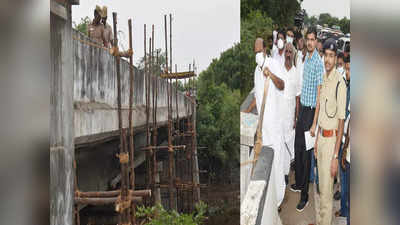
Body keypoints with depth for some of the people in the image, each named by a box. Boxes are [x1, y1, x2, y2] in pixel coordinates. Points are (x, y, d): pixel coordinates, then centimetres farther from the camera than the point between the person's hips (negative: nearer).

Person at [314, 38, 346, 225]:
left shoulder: (340, 83, -18)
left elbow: (341, 122, -19)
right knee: (321, 187, 20)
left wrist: (336, 156, -20)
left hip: (331, 139, -8)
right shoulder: (323, 78, 9)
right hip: (321, 137, 8)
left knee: (327, 192, -2)